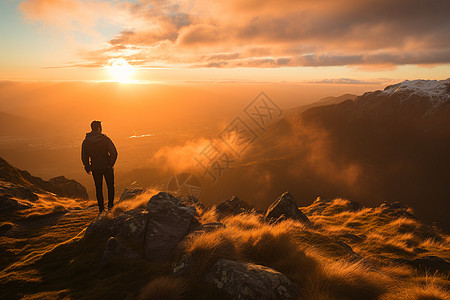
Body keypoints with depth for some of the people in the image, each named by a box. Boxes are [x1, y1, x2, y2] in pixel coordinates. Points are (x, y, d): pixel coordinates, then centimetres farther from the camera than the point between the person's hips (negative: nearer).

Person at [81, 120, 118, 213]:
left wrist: (87, 168, 16)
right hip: (107, 167, -2)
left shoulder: (86, 141, -1)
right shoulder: (105, 139, -11)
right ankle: (110, 205, 16)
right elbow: (114, 152, -17)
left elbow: (84, 157, 4)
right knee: (110, 186, 15)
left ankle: (101, 208, 16)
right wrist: (111, 164, -5)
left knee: (98, 188, 14)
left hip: (95, 168, 2)